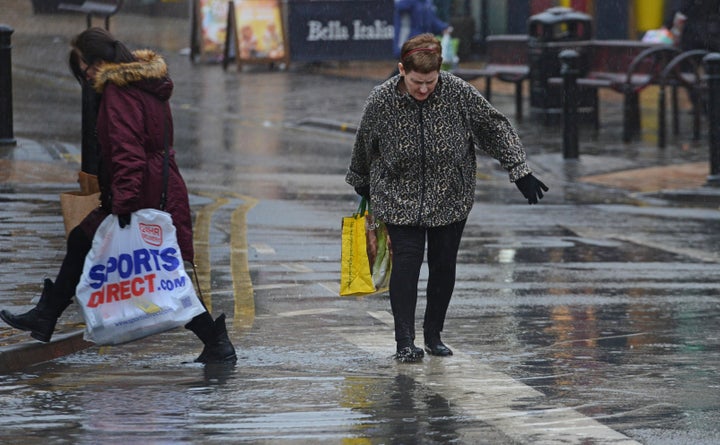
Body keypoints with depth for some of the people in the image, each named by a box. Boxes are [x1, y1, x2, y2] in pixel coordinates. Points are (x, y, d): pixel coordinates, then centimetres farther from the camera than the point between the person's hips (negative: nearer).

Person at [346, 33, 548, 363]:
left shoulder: (458, 93, -15)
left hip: (450, 198, 1)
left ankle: (434, 335, 19)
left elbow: (496, 128, -5)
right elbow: (364, 147, 4)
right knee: (406, 262, -10)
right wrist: (361, 185, 19)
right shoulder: (381, 101, -14)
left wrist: (520, 172, -9)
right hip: (399, 197, -1)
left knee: (444, 264, 5)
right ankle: (404, 341, -8)